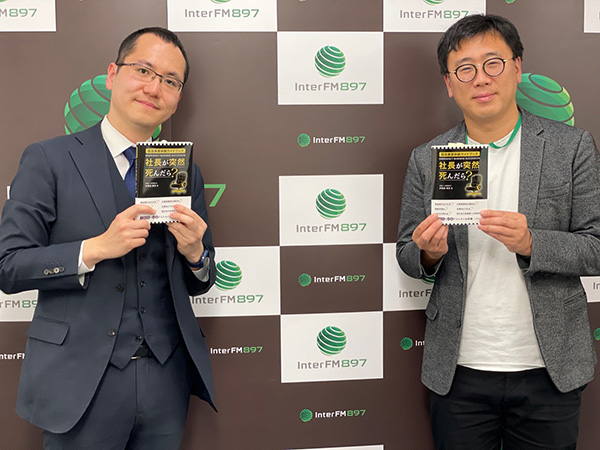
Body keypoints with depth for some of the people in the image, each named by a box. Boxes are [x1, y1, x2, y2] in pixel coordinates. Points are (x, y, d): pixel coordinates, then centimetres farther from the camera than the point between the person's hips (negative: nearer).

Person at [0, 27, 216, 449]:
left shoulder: (187, 173, 8)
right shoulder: (48, 159, -4)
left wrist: (195, 252, -10)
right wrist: (96, 248, -20)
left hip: (167, 381, 4)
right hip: (81, 382, -3)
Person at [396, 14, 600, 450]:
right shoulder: (426, 160, 1)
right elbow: (407, 255, 6)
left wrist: (529, 243, -22)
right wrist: (429, 253, -16)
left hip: (548, 369, -1)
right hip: (458, 370, 1)